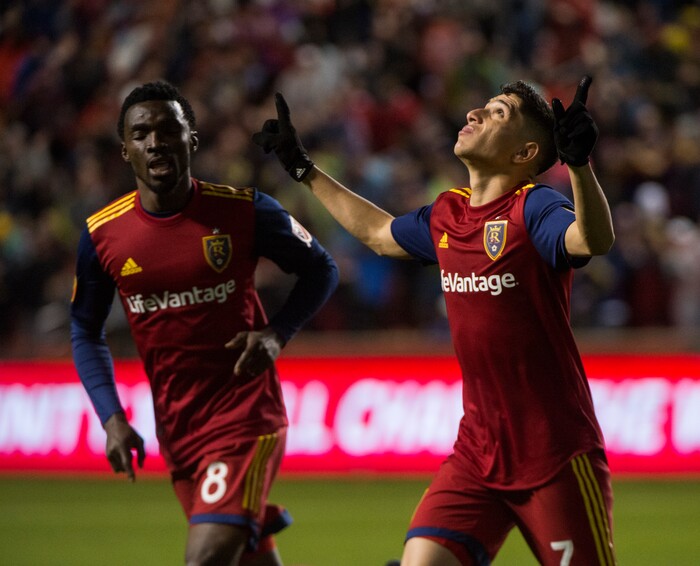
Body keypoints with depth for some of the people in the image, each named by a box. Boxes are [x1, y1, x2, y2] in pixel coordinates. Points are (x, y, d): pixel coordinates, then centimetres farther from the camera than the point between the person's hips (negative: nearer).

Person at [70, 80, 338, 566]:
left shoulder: (244, 211, -8)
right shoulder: (102, 235, -2)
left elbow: (320, 270, 6)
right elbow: (86, 331, 11)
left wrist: (276, 334, -11)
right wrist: (112, 420, 0)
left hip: (246, 413, -3)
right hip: (175, 429, 3)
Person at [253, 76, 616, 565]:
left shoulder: (533, 210, -11)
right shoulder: (446, 215, 10)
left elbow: (595, 240, -33)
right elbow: (378, 233, 31)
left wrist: (579, 162, -49)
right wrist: (303, 167, 40)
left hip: (556, 457, -6)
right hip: (477, 452, 6)